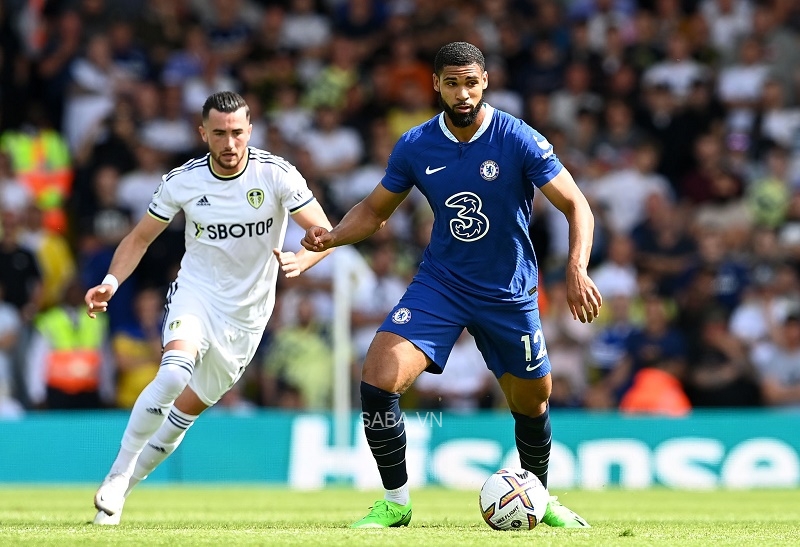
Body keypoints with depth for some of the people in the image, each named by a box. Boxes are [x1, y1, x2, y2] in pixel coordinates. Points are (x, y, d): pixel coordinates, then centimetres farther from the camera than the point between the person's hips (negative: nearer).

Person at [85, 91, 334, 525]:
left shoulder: (277, 174, -14)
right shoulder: (182, 181, -9)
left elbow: (324, 233, -15)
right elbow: (140, 238, 3)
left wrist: (300, 260, -37)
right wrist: (111, 282, -14)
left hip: (247, 311, 1)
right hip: (196, 291, -1)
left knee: (190, 406, 8)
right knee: (174, 373, -30)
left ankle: (125, 486, 26)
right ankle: (118, 472, -19)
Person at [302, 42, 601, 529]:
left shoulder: (519, 140, -15)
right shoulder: (415, 146, -6)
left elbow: (577, 206, -13)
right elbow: (375, 210, 8)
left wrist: (577, 270, -29)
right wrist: (332, 237, -12)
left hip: (510, 294, -1)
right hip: (440, 283, 1)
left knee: (532, 402, 11)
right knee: (378, 379, -18)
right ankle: (396, 502, -3)